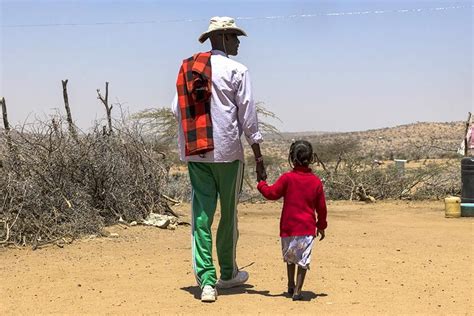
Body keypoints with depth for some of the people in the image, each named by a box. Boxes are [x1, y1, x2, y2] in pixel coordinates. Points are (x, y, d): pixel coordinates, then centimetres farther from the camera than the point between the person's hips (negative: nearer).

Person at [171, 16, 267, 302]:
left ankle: (206, 280, -5)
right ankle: (228, 273, 26)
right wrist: (259, 157, -2)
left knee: (202, 213, 2)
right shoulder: (237, 71, -4)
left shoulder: (187, 68, 10)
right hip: (227, 151, -4)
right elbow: (248, 117, -6)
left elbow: (177, 110, 10)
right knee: (229, 213, 11)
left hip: (194, 152, 4)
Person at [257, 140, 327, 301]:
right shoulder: (316, 181, 2)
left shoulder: (287, 178, -7)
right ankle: (297, 290, -2)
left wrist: (261, 184, 15)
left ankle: (291, 285, 30)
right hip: (308, 228, 0)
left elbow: (271, 193, -4)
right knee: (303, 260, 3)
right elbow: (321, 207, 7)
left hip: (289, 227, 0)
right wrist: (321, 226, 19)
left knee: (290, 256, 20)